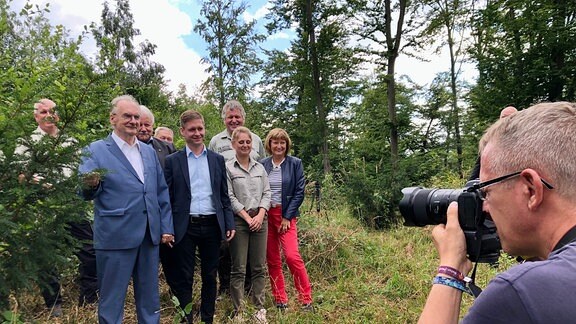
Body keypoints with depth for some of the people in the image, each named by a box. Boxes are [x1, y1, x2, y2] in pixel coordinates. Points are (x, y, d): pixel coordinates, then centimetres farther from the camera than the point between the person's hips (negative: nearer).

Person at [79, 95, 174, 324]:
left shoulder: (149, 151, 12)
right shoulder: (96, 150, -3)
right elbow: (86, 192, -10)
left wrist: (167, 227, 7)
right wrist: (91, 185, -32)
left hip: (150, 235, 5)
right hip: (116, 236, -5)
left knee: (150, 299, 17)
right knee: (112, 300, 8)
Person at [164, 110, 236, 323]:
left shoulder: (217, 160, 8)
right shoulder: (173, 161, 1)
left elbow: (224, 196, 9)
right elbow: (167, 198, 0)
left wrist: (229, 224, 3)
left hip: (212, 226, 2)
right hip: (185, 227, -2)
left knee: (210, 277, 13)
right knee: (184, 278, 7)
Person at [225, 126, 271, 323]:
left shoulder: (260, 167, 13)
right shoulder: (227, 168, -1)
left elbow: (266, 193, 9)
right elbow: (229, 197, -7)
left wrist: (260, 215, -5)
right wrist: (247, 217, -10)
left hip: (260, 220, 4)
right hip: (239, 221, -4)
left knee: (259, 268, 8)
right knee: (238, 269, 2)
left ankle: (259, 308, 19)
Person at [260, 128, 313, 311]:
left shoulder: (295, 163, -1)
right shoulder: (262, 165, 5)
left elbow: (299, 192, -4)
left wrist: (287, 217, -9)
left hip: (286, 215, -3)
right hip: (266, 214, 3)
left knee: (292, 256, -14)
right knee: (272, 260, 7)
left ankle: (306, 300, 1)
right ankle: (280, 300, 20)